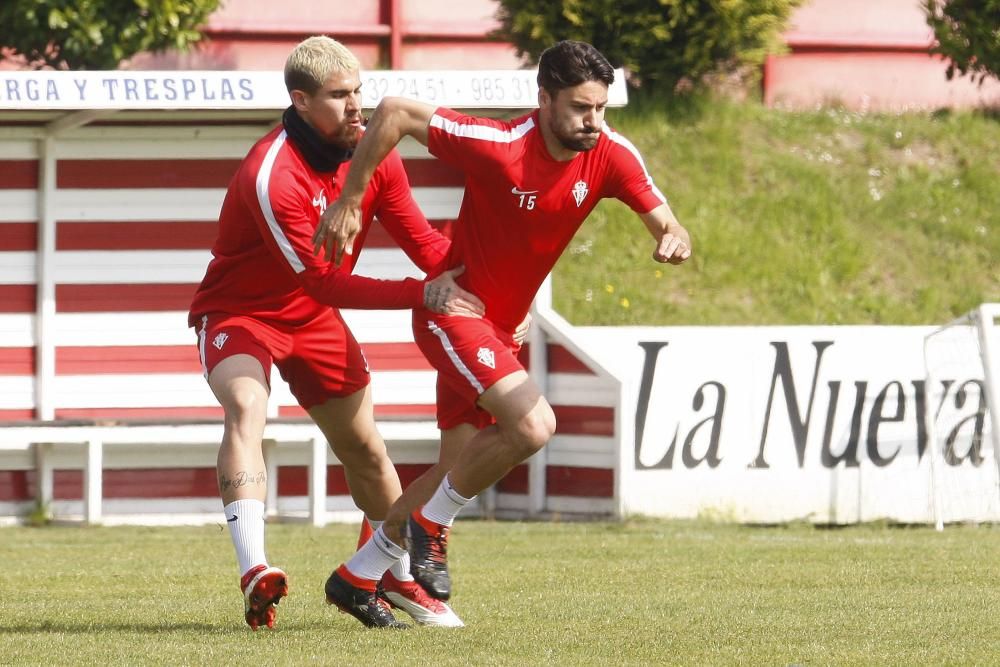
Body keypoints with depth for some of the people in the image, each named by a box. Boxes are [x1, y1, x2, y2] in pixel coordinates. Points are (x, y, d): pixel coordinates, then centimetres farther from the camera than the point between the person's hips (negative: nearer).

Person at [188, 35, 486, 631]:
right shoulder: (270, 176, -32)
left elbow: (424, 243, -5)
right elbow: (325, 282, -31)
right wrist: (423, 294, -35)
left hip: (313, 316, 7)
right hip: (238, 311, -7)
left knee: (364, 447, 12)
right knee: (246, 407, -34)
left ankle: (400, 577, 33)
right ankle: (254, 573, -46)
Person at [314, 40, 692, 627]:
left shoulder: (611, 156, -11)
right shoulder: (499, 146, -26)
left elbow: (666, 223, -9)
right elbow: (395, 112, -20)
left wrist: (675, 240, -34)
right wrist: (350, 202, -16)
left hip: (500, 329, 7)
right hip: (453, 311, -7)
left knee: (463, 467, 14)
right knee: (533, 425, -25)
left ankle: (356, 577, 30)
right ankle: (431, 523, -2)